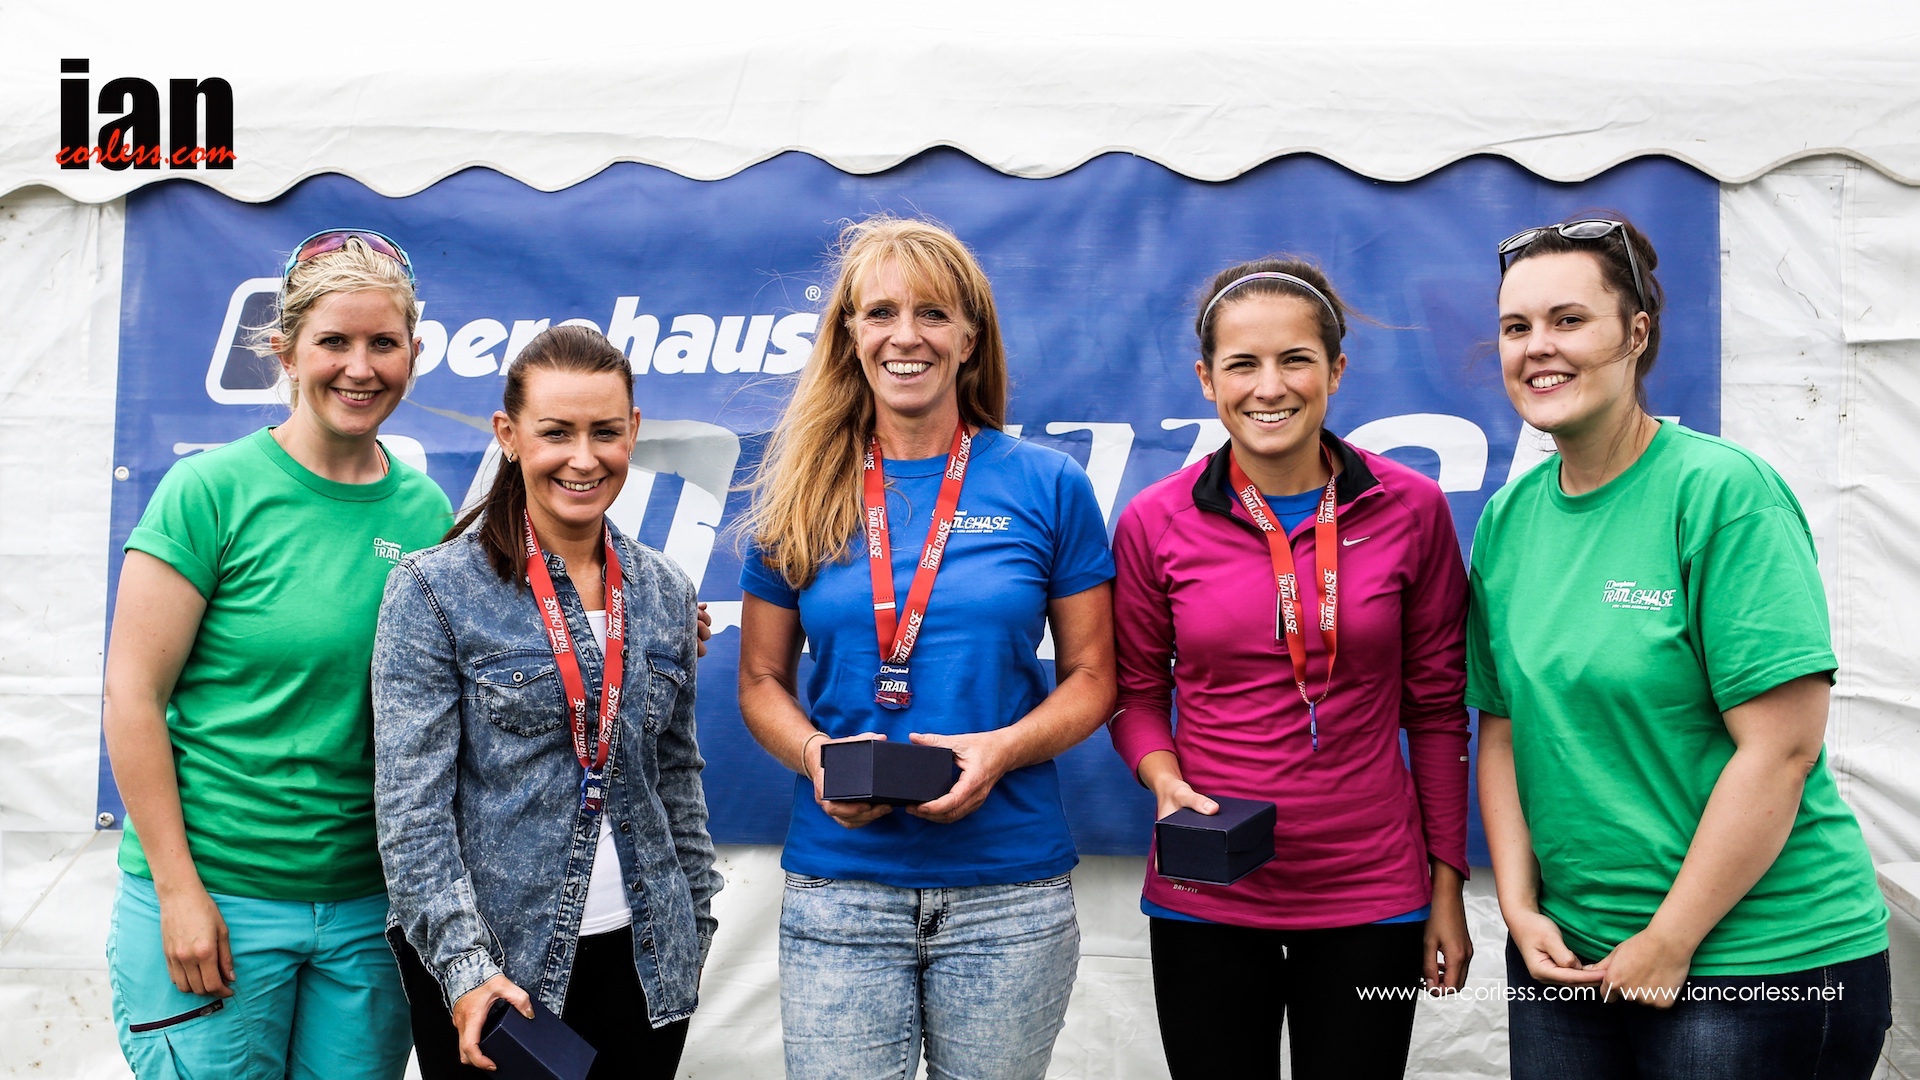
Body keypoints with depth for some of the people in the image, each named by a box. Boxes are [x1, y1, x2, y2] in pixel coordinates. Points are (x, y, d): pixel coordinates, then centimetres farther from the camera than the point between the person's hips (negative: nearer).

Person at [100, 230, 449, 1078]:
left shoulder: (426, 510, 4)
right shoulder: (211, 490, -8)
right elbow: (132, 697, -9)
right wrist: (179, 889, -12)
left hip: (371, 901, 4)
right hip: (213, 893, -4)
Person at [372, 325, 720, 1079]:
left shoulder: (665, 593, 5)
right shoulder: (435, 591, -8)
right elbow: (410, 806, -11)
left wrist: (696, 924, 13)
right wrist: (464, 967, -18)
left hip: (643, 957, 4)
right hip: (488, 964, -4)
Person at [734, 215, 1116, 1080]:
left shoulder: (1047, 487, 1)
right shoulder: (801, 497, 5)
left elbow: (1091, 677, 5)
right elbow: (761, 682, 10)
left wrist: (1000, 749, -13)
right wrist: (817, 755, -11)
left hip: (1009, 886, 0)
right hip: (840, 885, 1)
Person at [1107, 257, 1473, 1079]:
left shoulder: (1411, 510, -3)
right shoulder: (1155, 522, -4)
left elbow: (1436, 710, 2)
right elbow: (1137, 693, 7)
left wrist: (1447, 885, 3)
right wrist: (1165, 780, -13)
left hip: (1370, 892, 0)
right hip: (1204, 897, 0)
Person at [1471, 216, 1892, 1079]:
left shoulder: (1725, 491, -13)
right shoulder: (1508, 519, 3)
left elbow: (1781, 749, -17)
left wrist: (1668, 943, -14)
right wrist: (1520, 907, -2)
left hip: (1762, 955, -5)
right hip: (1566, 949, 5)